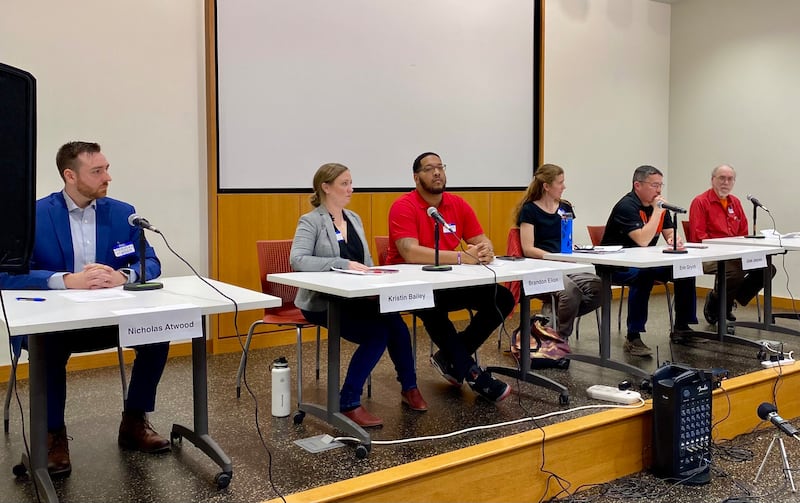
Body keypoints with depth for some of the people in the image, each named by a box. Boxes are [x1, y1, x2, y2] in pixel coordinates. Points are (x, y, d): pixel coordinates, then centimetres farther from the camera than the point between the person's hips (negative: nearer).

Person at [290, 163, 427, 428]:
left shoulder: (354, 219, 14)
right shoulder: (311, 221, -8)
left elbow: (367, 263, 16)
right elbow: (297, 260, -24)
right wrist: (344, 264, -30)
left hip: (356, 298, 6)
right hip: (323, 302, -5)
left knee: (394, 323, -22)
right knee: (377, 334, -25)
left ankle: (409, 387, -1)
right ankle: (348, 403, -11)